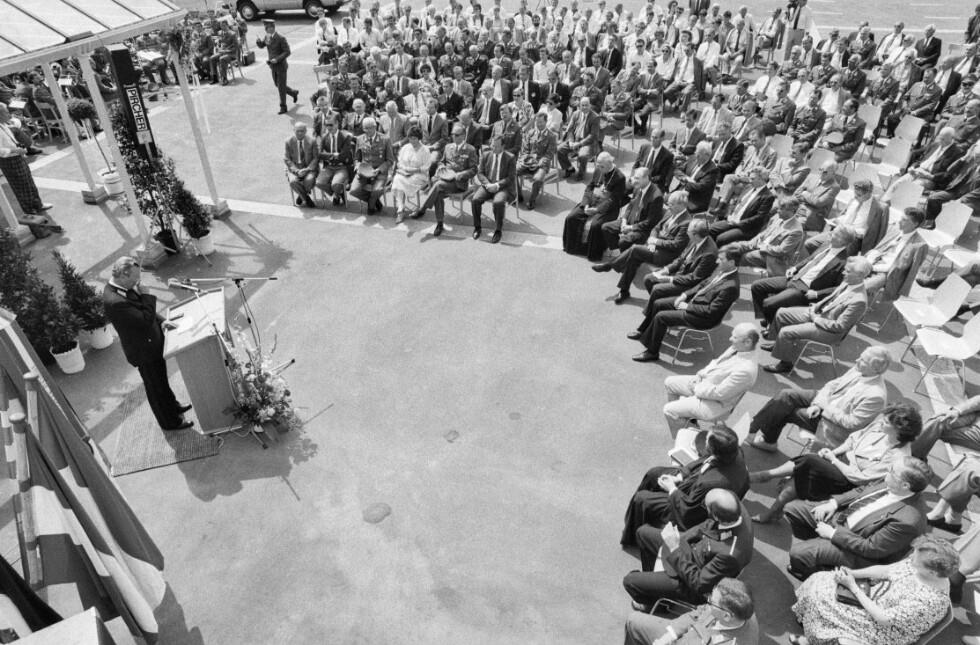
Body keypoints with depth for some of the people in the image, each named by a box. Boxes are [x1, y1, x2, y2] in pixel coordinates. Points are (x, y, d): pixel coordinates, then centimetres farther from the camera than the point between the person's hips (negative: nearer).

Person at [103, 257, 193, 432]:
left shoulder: (125, 287, -4)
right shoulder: (115, 301, -34)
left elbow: (144, 310, 11)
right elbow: (146, 319, -33)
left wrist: (161, 320, -3)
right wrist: (147, 295, -25)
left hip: (152, 343, 9)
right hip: (144, 351, -9)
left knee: (161, 380, 29)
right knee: (156, 388, 12)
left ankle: (173, 406, 51)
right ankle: (170, 421, 31)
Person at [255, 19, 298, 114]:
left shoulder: (281, 38, -18)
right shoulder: (267, 36, 3)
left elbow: (287, 52, -18)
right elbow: (261, 46, 10)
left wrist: (277, 59, -25)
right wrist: (259, 41, -13)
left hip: (280, 65, -7)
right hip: (273, 66, 7)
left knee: (281, 87, 0)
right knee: (278, 85, 16)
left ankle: (283, 107, 11)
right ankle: (294, 93, 37)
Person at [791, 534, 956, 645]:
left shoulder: (929, 602, -34)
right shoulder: (921, 563, -14)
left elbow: (882, 618, -28)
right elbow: (884, 570, 0)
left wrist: (853, 586, -21)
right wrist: (852, 573, -14)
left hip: (882, 630, -7)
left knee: (822, 603, -16)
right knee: (820, 582, -3)